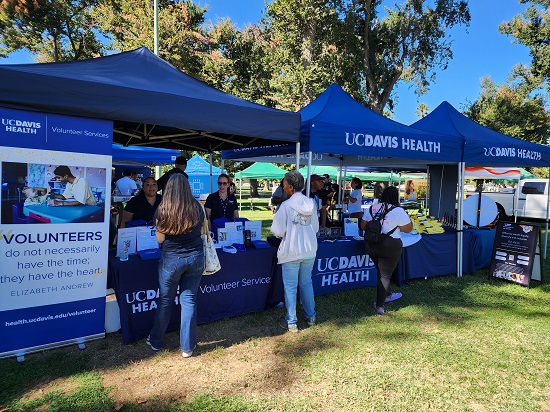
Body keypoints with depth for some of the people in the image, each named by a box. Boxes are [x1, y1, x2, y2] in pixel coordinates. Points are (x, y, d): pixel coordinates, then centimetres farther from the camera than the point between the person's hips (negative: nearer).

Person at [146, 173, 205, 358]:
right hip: (195, 258, 2)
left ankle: (156, 341, 34)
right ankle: (187, 347, 18)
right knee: (189, 300, 10)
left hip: (171, 259, -2)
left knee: (165, 301, 16)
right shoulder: (197, 207, -5)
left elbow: (160, 239, -4)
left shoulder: (163, 210, -11)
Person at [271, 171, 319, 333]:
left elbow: (277, 231, -14)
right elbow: (316, 228, 9)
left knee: (290, 286, 7)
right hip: (310, 251, 5)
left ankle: (291, 322, 16)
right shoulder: (311, 204, 0)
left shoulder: (286, 205, -15)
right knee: (306, 284, 20)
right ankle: (311, 317, 32)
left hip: (291, 252, -5)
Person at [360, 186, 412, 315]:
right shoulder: (398, 211, -13)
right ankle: (379, 306, 12)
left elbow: (363, 226, 9)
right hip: (390, 247, -5)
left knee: (382, 271, 24)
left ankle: (387, 295, 42)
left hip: (371, 245, 5)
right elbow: (408, 229, -7)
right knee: (385, 275, 6)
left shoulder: (371, 208, 3)